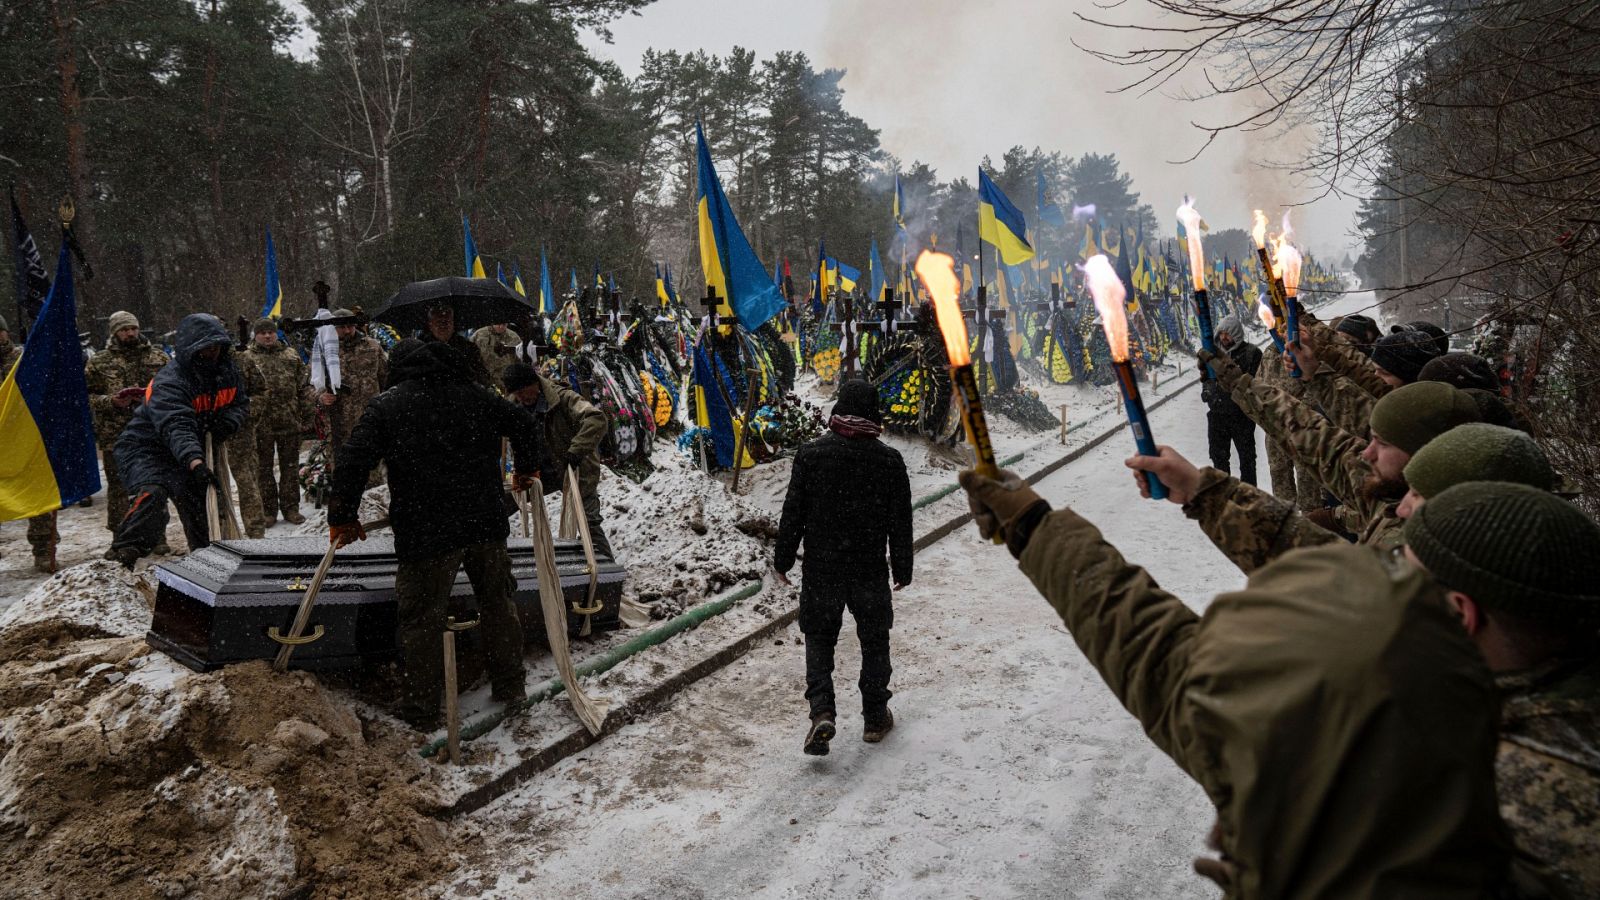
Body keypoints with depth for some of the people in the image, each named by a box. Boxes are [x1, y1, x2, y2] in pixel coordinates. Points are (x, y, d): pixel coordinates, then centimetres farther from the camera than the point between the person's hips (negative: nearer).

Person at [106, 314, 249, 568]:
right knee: (152, 493, -32)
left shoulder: (227, 370, -3)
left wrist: (228, 422, -15)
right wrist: (195, 463, -58)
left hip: (188, 453, 8)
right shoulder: (169, 381, -28)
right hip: (145, 448, -8)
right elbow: (176, 427, -42)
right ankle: (121, 556, -32)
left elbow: (241, 403, 10)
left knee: (198, 502, 13)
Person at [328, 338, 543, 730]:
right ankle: (510, 686, 30)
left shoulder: (386, 404, 0)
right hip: (486, 524, 4)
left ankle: (420, 712, 15)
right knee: (498, 603, 19)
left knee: (422, 621, 7)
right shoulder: (474, 394, 10)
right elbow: (522, 423, 16)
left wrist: (342, 517, 2)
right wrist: (528, 469, 32)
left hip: (427, 534, -4)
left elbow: (353, 459, -8)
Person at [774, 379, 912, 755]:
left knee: (819, 639, 14)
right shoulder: (889, 460, -7)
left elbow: (793, 513, -5)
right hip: (870, 570, 1)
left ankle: (822, 713, -3)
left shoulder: (810, 455, -9)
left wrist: (783, 558, 6)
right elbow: (901, 522, -1)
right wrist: (902, 569, 10)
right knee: (874, 642, 17)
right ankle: (875, 718, 26)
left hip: (820, 569, 0)